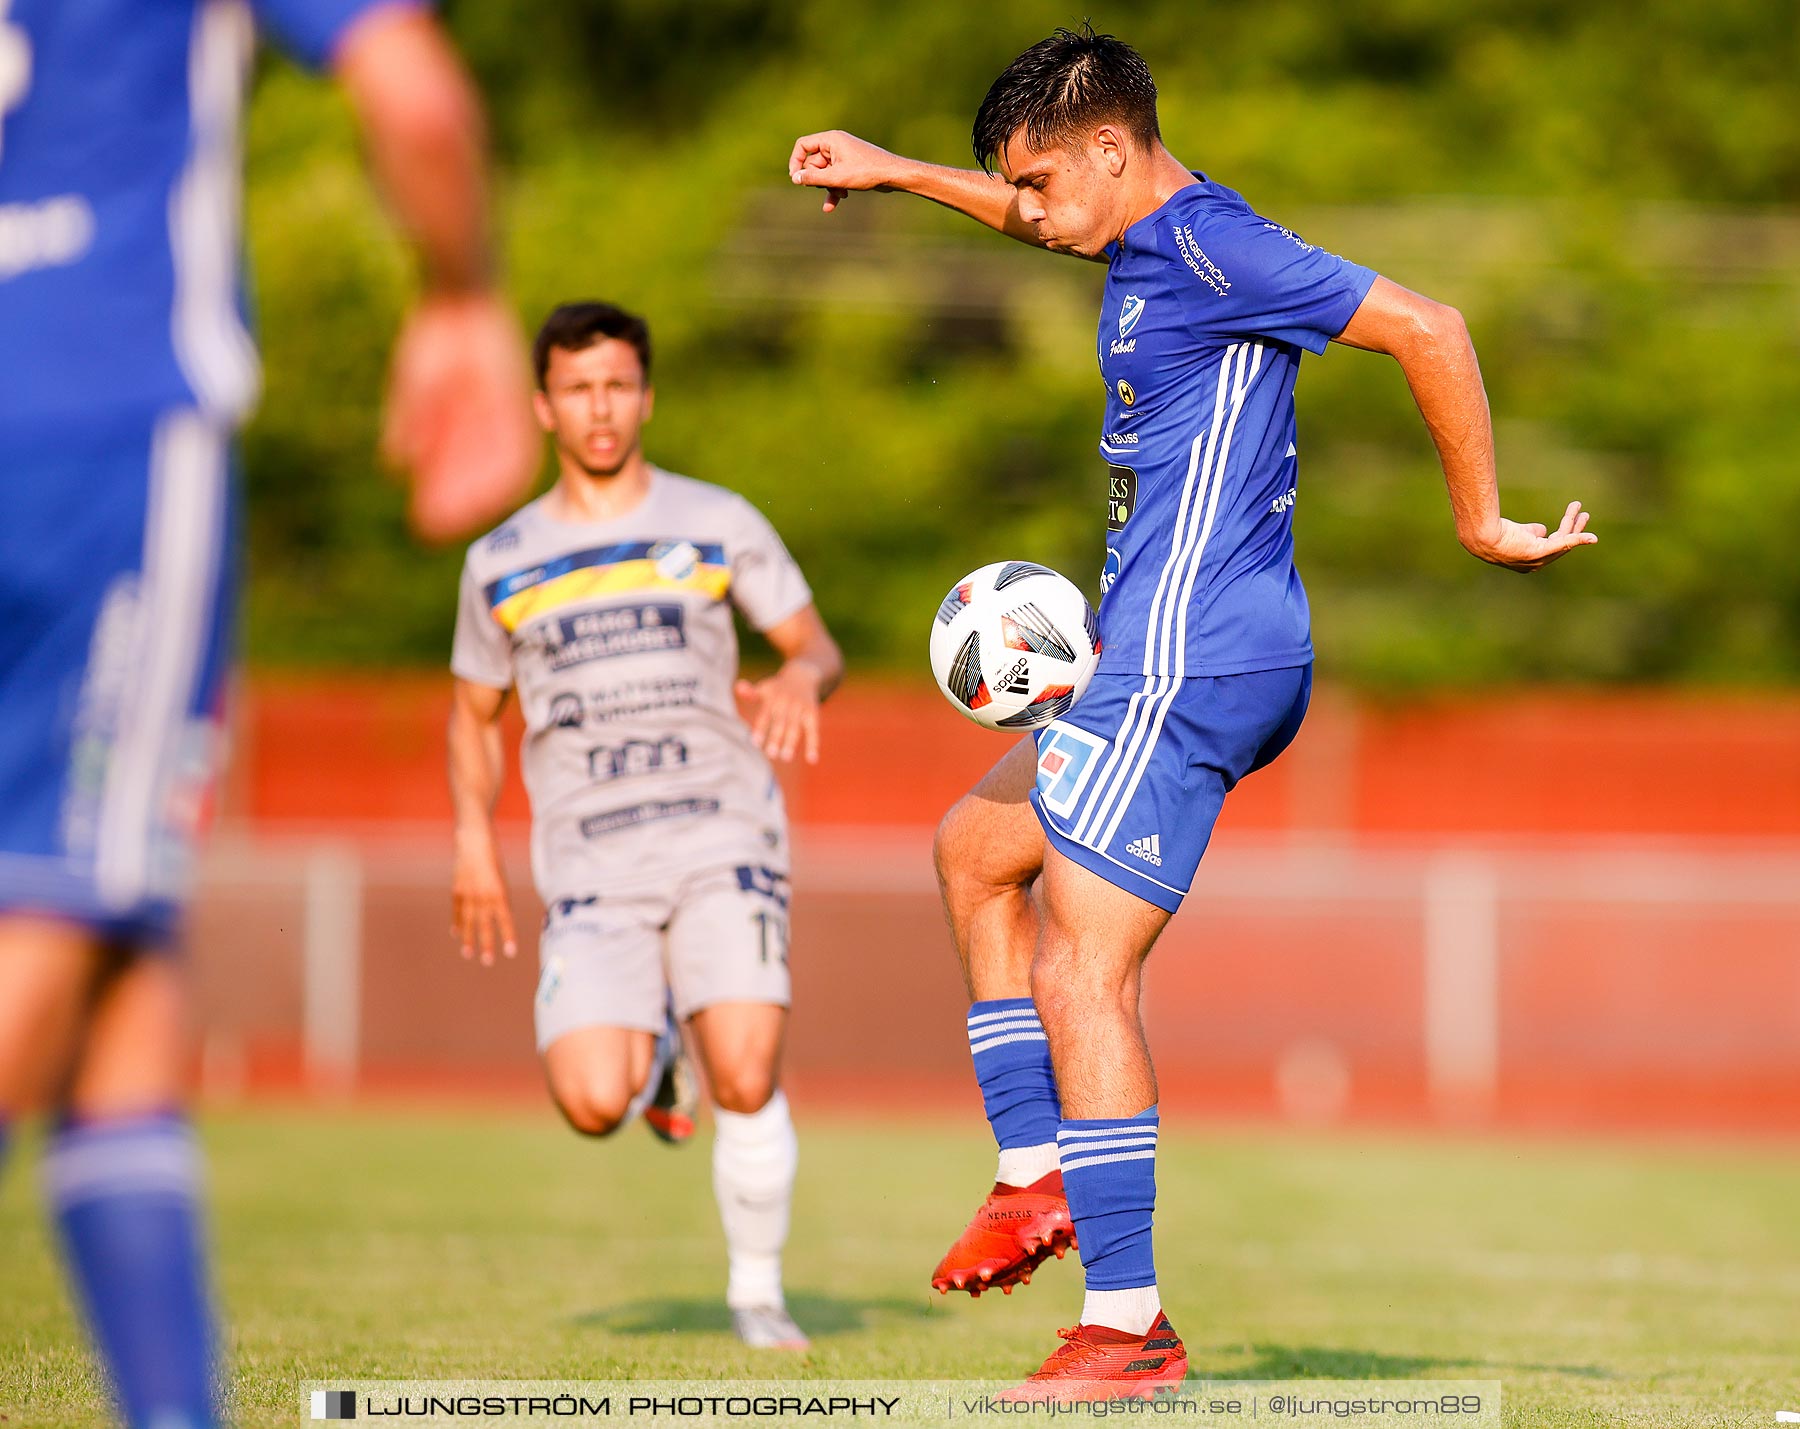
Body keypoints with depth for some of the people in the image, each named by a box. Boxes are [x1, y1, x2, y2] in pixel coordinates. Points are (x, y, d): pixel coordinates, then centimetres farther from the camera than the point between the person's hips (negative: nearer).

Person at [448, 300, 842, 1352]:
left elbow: (820, 647, 12)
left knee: (746, 1081, -18)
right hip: (591, 862, 1)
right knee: (593, 1104, -17)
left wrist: (800, 680, -13)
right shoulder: (502, 565, 13)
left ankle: (759, 1293, 4)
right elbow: (474, 712, 23)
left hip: (723, 838, -1)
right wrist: (475, 841, 9)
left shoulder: (719, 525, 8)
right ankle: (652, 1054, 20)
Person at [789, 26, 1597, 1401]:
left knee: (1082, 976, -12)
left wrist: (1485, 521, -15)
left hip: (1188, 668, -11)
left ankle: (1129, 1324, -12)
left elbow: (1427, 326, -21)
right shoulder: (1154, 240, 14)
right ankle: (1039, 1175, 21)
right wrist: (893, 171, 43)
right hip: (1165, 664, 11)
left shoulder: (1211, 245, -17)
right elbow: (1044, 219, 38)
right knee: (976, 846, 26)